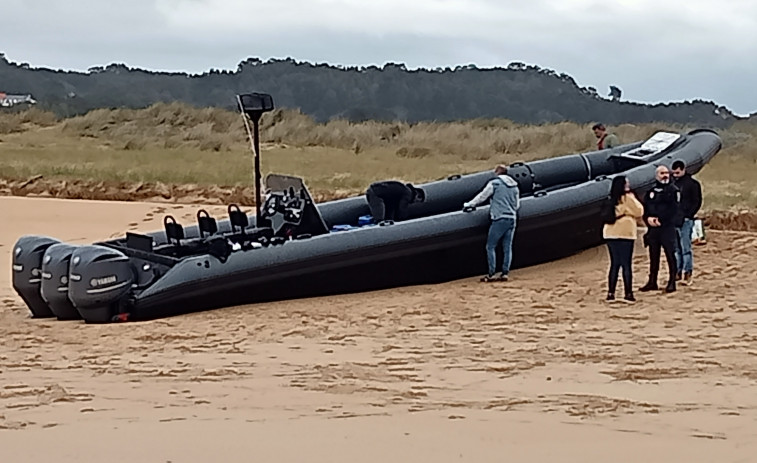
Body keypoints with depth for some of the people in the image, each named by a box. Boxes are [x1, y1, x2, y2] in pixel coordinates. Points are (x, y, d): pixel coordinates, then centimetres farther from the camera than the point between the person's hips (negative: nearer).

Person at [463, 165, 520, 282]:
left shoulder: (494, 183, -3)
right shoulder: (514, 186, 16)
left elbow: (482, 196, 3)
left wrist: (469, 205, 16)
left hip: (500, 218, -6)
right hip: (512, 219, 6)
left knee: (491, 246, -1)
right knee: (507, 247, 7)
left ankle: (491, 274, -7)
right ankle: (505, 273, 2)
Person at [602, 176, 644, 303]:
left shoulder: (611, 199, 12)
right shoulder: (627, 198, -8)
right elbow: (639, 212, -4)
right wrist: (634, 200, 10)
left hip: (610, 234, 6)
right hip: (625, 234, -6)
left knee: (614, 264, 10)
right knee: (626, 265, -3)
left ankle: (611, 293, 8)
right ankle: (628, 294, -4)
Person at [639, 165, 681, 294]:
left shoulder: (673, 190, 0)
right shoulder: (651, 192, 16)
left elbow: (673, 210, -9)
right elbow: (644, 209, 10)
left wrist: (660, 220, -14)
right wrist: (648, 219, -9)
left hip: (668, 228, -5)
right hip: (652, 229, 5)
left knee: (670, 255, -5)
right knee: (653, 256, 9)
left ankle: (672, 282, -1)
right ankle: (652, 282, 16)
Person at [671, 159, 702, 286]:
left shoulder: (693, 184, -2)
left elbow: (697, 202, -4)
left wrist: (687, 216, -12)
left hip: (685, 221, -6)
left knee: (686, 248, -6)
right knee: (676, 248, 8)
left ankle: (687, 274, -5)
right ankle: (678, 272, 14)